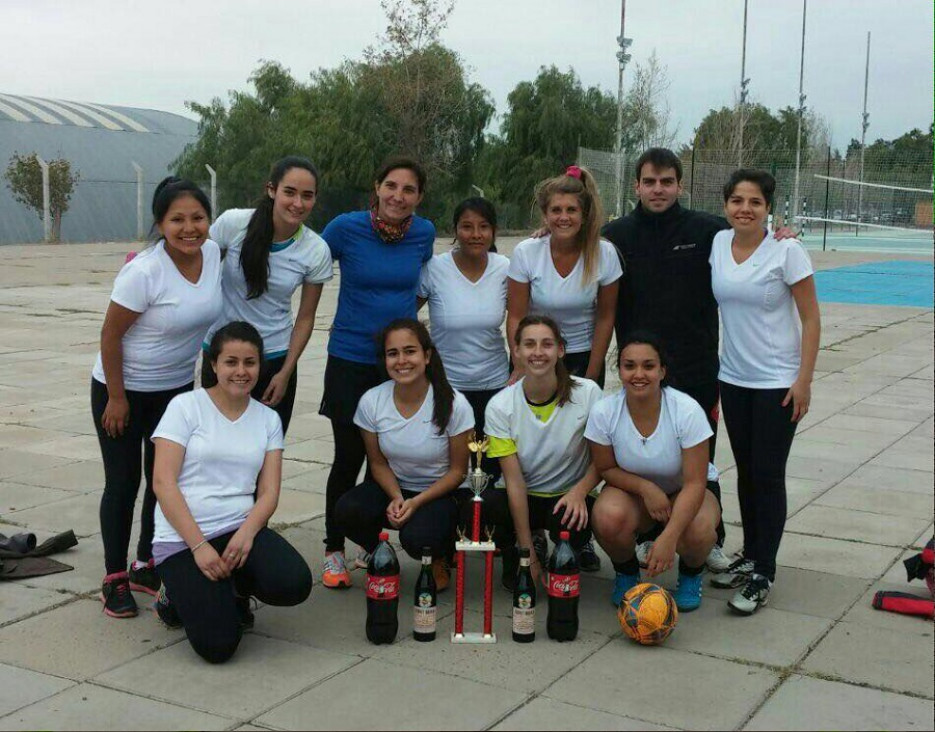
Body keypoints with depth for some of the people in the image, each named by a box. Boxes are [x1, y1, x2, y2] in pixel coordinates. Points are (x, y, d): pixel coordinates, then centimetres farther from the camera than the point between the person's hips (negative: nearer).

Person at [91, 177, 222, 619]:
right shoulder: (143, 272, -26)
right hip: (122, 389, -5)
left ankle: (146, 566, 27)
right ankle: (114, 579, 14)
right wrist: (116, 398, -15)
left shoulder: (213, 253, -9)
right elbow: (110, 335, -19)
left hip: (177, 388, 6)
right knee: (123, 483, 2)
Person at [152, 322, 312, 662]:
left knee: (294, 584, -26)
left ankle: (236, 589, 9)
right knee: (217, 646, -20)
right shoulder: (186, 407, -1)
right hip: (181, 538, -4)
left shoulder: (268, 419, 11)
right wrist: (198, 546, -18)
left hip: (240, 529, 4)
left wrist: (246, 533, -17)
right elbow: (163, 483, -9)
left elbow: (269, 492, 4)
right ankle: (178, 593, 14)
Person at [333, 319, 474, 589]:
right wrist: (396, 497, -18)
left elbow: (457, 471, -9)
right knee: (346, 511, -26)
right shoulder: (371, 401, -12)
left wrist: (416, 502, -21)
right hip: (393, 487, 3)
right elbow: (378, 462, 1)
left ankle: (439, 560, 7)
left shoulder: (453, 404, -20)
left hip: (441, 493, -3)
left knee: (417, 537, -33)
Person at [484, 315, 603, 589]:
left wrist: (579, 491, -24)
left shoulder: (588, 393, -12)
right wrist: (528, 553, -17)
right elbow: (514, 480, -14)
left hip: (569, 497, -1)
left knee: (569, 522, -36)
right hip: (523, 498, 1)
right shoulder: (500, 406, -11)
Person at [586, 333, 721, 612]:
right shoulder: (603, 412, -21)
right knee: (608, 517, -34)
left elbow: (694, 482, -26)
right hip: (631, 487, 1)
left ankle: (691, 573, 5)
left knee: (698, 531, -35)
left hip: (686, 491, -1)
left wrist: (668, 537, -38)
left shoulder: (687, 410, -27)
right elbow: (606, 468, -6)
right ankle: (626, 572, 3)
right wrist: (646, 488, -25)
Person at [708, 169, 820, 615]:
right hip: (733, 378, 5)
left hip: (777, 382, -4)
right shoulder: (717, 244, 1)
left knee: (767, 475, -2)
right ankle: (750, 557, 27)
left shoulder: (786, 251, -11)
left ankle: (763, 575, 8)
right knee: (746, 471, 13)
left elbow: (811, 319, -9)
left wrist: (804, 380, -13)